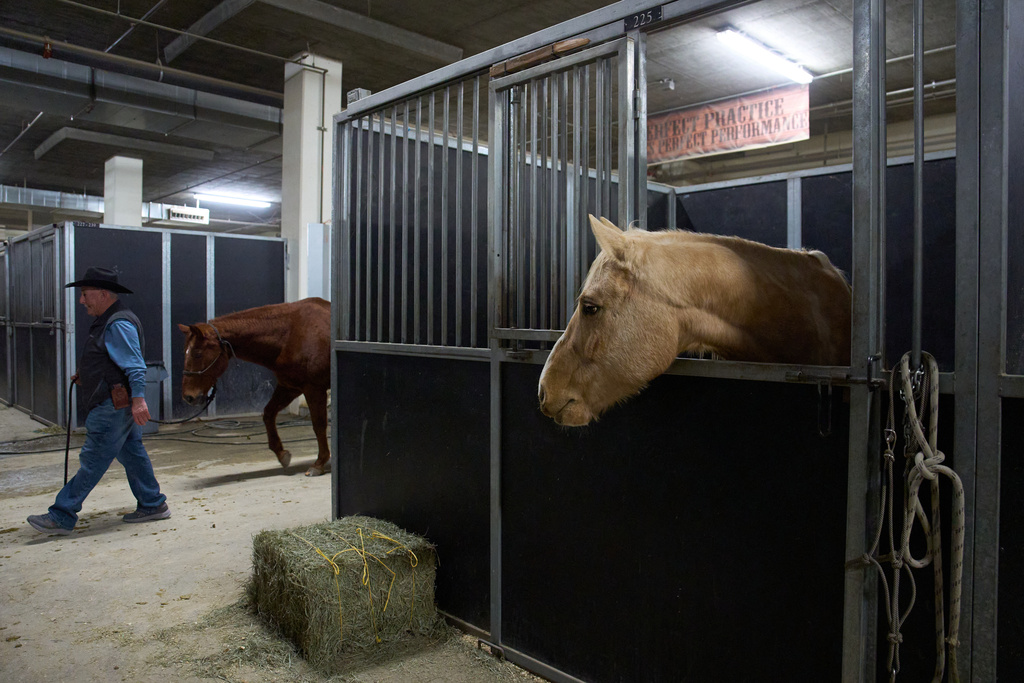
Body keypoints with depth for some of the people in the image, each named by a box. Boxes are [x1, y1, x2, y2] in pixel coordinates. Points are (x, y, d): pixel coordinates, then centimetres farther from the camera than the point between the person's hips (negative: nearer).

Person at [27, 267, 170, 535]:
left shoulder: (119, 324, -17)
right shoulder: (107, 322, 18)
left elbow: (135, 365, -24)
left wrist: (138, 398, -31)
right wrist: (85, 376, 14)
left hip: (114, 407, -11)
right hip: (116, 405, 11)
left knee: (92, 461, -4)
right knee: (132, 455, 14)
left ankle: (61, 517, 3)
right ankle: (153, 505, 20)